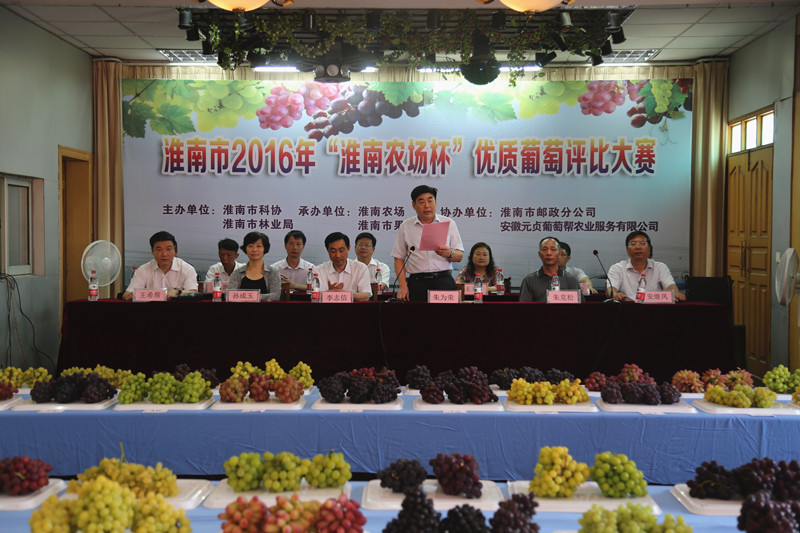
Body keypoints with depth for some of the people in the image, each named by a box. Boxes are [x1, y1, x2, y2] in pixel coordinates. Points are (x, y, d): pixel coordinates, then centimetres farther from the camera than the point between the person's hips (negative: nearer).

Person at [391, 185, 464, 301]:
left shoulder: (449, 223, 11)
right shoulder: (405, 227, 12)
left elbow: (459, 256, 9)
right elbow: (399, 258, 10)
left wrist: (449, 254, -15)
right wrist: (403, 286, -2)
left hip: (443, 281, 0)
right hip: (416, 282, 0)